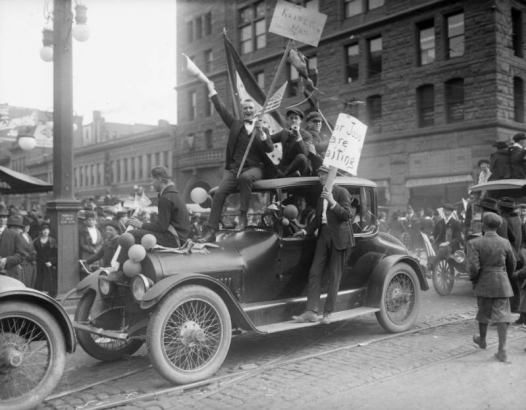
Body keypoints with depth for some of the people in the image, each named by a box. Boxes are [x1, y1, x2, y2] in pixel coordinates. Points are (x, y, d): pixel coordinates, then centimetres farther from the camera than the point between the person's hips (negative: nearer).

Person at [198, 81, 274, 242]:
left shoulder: (262, 129, 11)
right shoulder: (236, 125, 14)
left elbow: (270, 149, -1)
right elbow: (222, 109, 11)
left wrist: (261, 133, -16)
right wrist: (212, 91, 8)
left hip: (254, 168, -2)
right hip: (234, 168, 2)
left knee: (245, 177, -37)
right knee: (219, 194, -17)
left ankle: (243, 216, -25)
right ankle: (211, 232, -15)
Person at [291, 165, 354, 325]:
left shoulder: (342, 192, -3)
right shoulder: (321, 195, 17)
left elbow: (346, 215, -13)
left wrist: (332, 202, -23)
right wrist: (306, 230, 12)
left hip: (338, 237, -6)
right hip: (323, 235, 6)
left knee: (334, 276, 0)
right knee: (314, 273, -1)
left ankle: (328, 313, 5)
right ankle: (311, 311, 0)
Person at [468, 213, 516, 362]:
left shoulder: (474, 243, -12)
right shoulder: (505, 243, -1)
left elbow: (473, 267, -20)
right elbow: (512, 265, 10)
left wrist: (473, 279, -1)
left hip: (484, 283, -1)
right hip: (502, 284, 1)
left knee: (484, 312, 18)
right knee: (501, 315, 3)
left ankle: (482, 340, 39)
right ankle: (502, 350, -1)